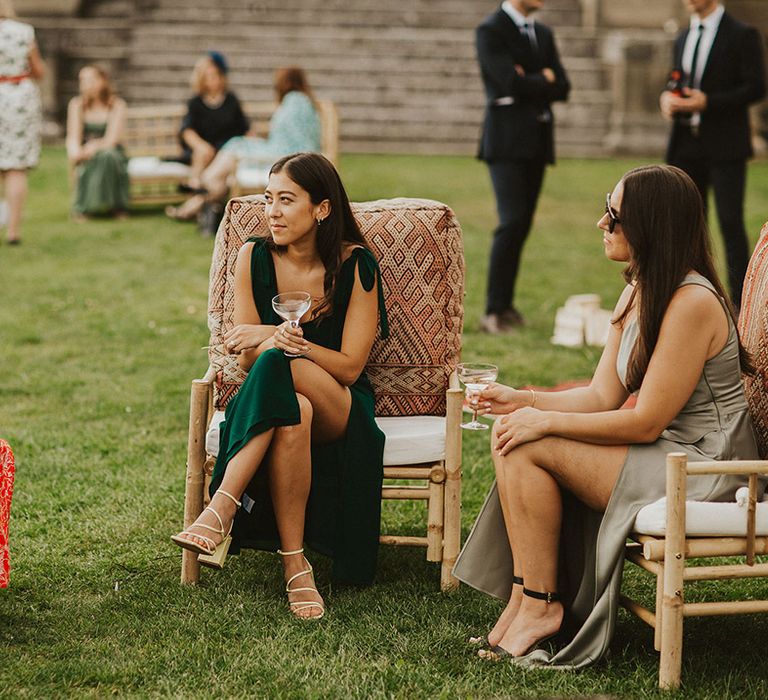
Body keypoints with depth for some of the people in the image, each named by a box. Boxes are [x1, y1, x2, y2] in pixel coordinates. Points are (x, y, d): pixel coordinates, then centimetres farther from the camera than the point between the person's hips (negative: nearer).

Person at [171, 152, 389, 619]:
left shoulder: (356, 266, -7)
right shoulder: (254, 258, 0)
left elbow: (349, 367, -10)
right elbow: (247, 361, 0)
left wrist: (279, 340, -26)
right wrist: (277, 339, -25)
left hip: (340, 410, -2)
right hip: (272, 403, 2)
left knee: (277, 365, -38)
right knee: (294, 414, -40)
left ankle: (220, 511, -43)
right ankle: (295, 564, -41)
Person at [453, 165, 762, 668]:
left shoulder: (692, 303, -21)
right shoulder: (638, 293, 10)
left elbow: (645, 422, -21)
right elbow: (603, 396, 8)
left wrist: (544, 422, -16)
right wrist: (524, 401, -5)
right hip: (666, 454, 10)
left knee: (528, 448, -16)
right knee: (512, 435, -3)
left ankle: (539, 604, -4)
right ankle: (523, 603, -3)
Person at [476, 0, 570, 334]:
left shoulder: (543, 34, 16)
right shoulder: (490, 30, -6)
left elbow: (562, 88, 8)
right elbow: (512, 82, -18)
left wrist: (531, 83, -8)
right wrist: (544, 82, -2)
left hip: (537, 140, 7)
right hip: (507, 140, -7)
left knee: (521, 226, 6)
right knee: (512, 223, -14)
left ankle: (505, 304, 12)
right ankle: (493, 311, -12)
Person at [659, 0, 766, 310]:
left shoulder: (742, 35, -5)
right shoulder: (683, 39, 16)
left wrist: (708, 102, -18)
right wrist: (667, 98, 0)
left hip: (724, 145, -6)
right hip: (686, 143, 7)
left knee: (731, 223, -7)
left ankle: (739, 303, -3)